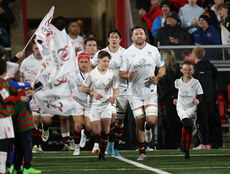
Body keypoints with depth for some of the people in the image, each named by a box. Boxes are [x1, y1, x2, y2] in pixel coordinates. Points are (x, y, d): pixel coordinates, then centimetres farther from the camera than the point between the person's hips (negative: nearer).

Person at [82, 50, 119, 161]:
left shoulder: (111, 75, 0)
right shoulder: (92, 74, -6)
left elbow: (116, 89, 9)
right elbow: (83, 88, 2)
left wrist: (114, 97, -13)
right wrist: (93, 93, -15)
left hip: (107, 104, 1)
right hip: (94, 105, -1)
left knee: (105, 130, -10)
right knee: (97, 131, -10)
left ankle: (102, 152, 6)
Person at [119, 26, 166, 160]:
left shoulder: (153, 50, 4)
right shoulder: (128, 53, 0)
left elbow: (162, 67, 14)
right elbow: (121, 73, 2)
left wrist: (157, 78, -5)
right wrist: (128, 75, -21)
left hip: (150, 91, 0)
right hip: (135, 93, 0)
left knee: (152, 120, -13)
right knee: (139, 123, 0)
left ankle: (148, 129, 25)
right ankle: (142, 152, 12)